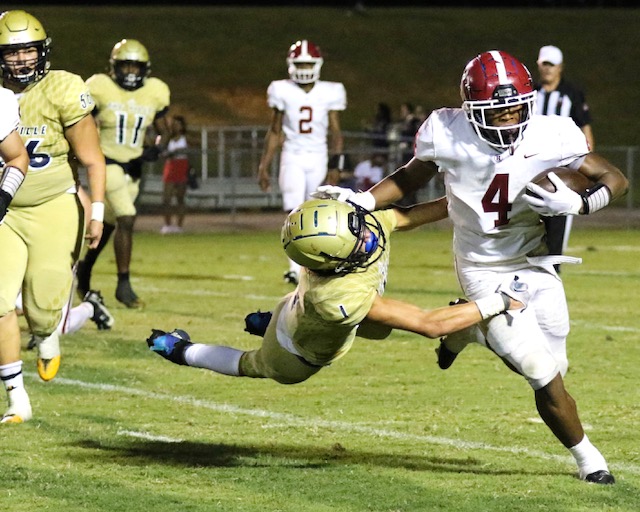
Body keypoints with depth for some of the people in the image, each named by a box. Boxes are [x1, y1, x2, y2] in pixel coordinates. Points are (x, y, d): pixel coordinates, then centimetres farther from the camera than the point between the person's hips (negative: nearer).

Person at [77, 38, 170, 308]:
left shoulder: (154, 93, -1)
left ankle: (85, 268, 40)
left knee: (109, 223, 17)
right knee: (126, 219, -18)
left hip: (133, 165, 5)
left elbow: (163, 130, 10)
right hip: (107, 162, -5)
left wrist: (157, 148, -9)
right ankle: (123, 285, -12)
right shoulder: (100, 89, -12)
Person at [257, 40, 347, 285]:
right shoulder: (282, 91, 2)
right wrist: (264, 166, 6)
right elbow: (274, 131, 8)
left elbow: (335, 132, 5)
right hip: (292, 157, -1)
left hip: (318, 158, 1)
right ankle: (295, 268, -20)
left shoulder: (330, 93, 1)